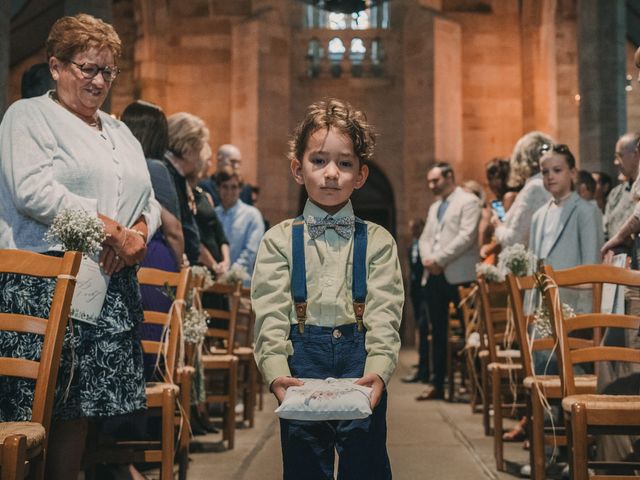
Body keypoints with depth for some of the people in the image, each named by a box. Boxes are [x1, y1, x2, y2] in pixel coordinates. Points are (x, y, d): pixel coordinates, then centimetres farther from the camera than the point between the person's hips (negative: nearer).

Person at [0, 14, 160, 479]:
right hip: (45, 282, -6)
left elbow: (149, 202, 22)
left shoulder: (120, 132, 24)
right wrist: (112, 230, -14)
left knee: (79, 408, 5)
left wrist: (138, 235, -2)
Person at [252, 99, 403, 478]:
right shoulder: (280, 240, 4)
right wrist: (277, 373, -21)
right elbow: (270, 315, -5)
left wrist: (376, 373, -22)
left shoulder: (378, 242, 4)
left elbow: (384, 315, -5)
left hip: (360, 363, 0)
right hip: (301, 365, 0)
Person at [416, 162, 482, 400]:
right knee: (438, 332, 9)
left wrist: (439, 259, -15)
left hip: (459, 276, -7)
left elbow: (466, 236, -15)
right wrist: (427, 259, -3)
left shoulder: (468, 201, -3)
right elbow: (425, 237, 18)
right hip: (434, 277, 7)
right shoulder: (434, 207, 22)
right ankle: (438, 384, 14)